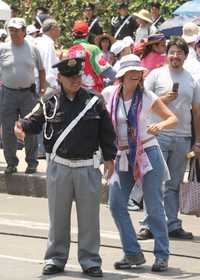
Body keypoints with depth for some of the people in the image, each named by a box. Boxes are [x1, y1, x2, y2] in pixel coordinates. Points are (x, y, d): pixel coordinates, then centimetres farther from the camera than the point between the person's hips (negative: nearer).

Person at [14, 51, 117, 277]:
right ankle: (55, 259, 17)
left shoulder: (94, 102, 1)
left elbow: (106, 132, 6)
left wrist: (109, 157, 4)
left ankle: (90, 261, 12)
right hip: (59, 167, 0)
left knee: (89, 216, 3)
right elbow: (35, 121, 10)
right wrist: (22, 126, -11)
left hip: (88, 167, 0)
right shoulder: (50, 102, 1)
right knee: (58, 216, 7)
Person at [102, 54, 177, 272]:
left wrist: (160, 126, -24)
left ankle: (162, 255, 7)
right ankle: (133, 254, 8)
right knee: (116, 205, -3)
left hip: (147, 154, -3)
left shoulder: (146, 97, -6)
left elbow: (173, 119, -3)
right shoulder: (109, 94, -1)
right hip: (122, 156, 3)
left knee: (154, 206, -1)